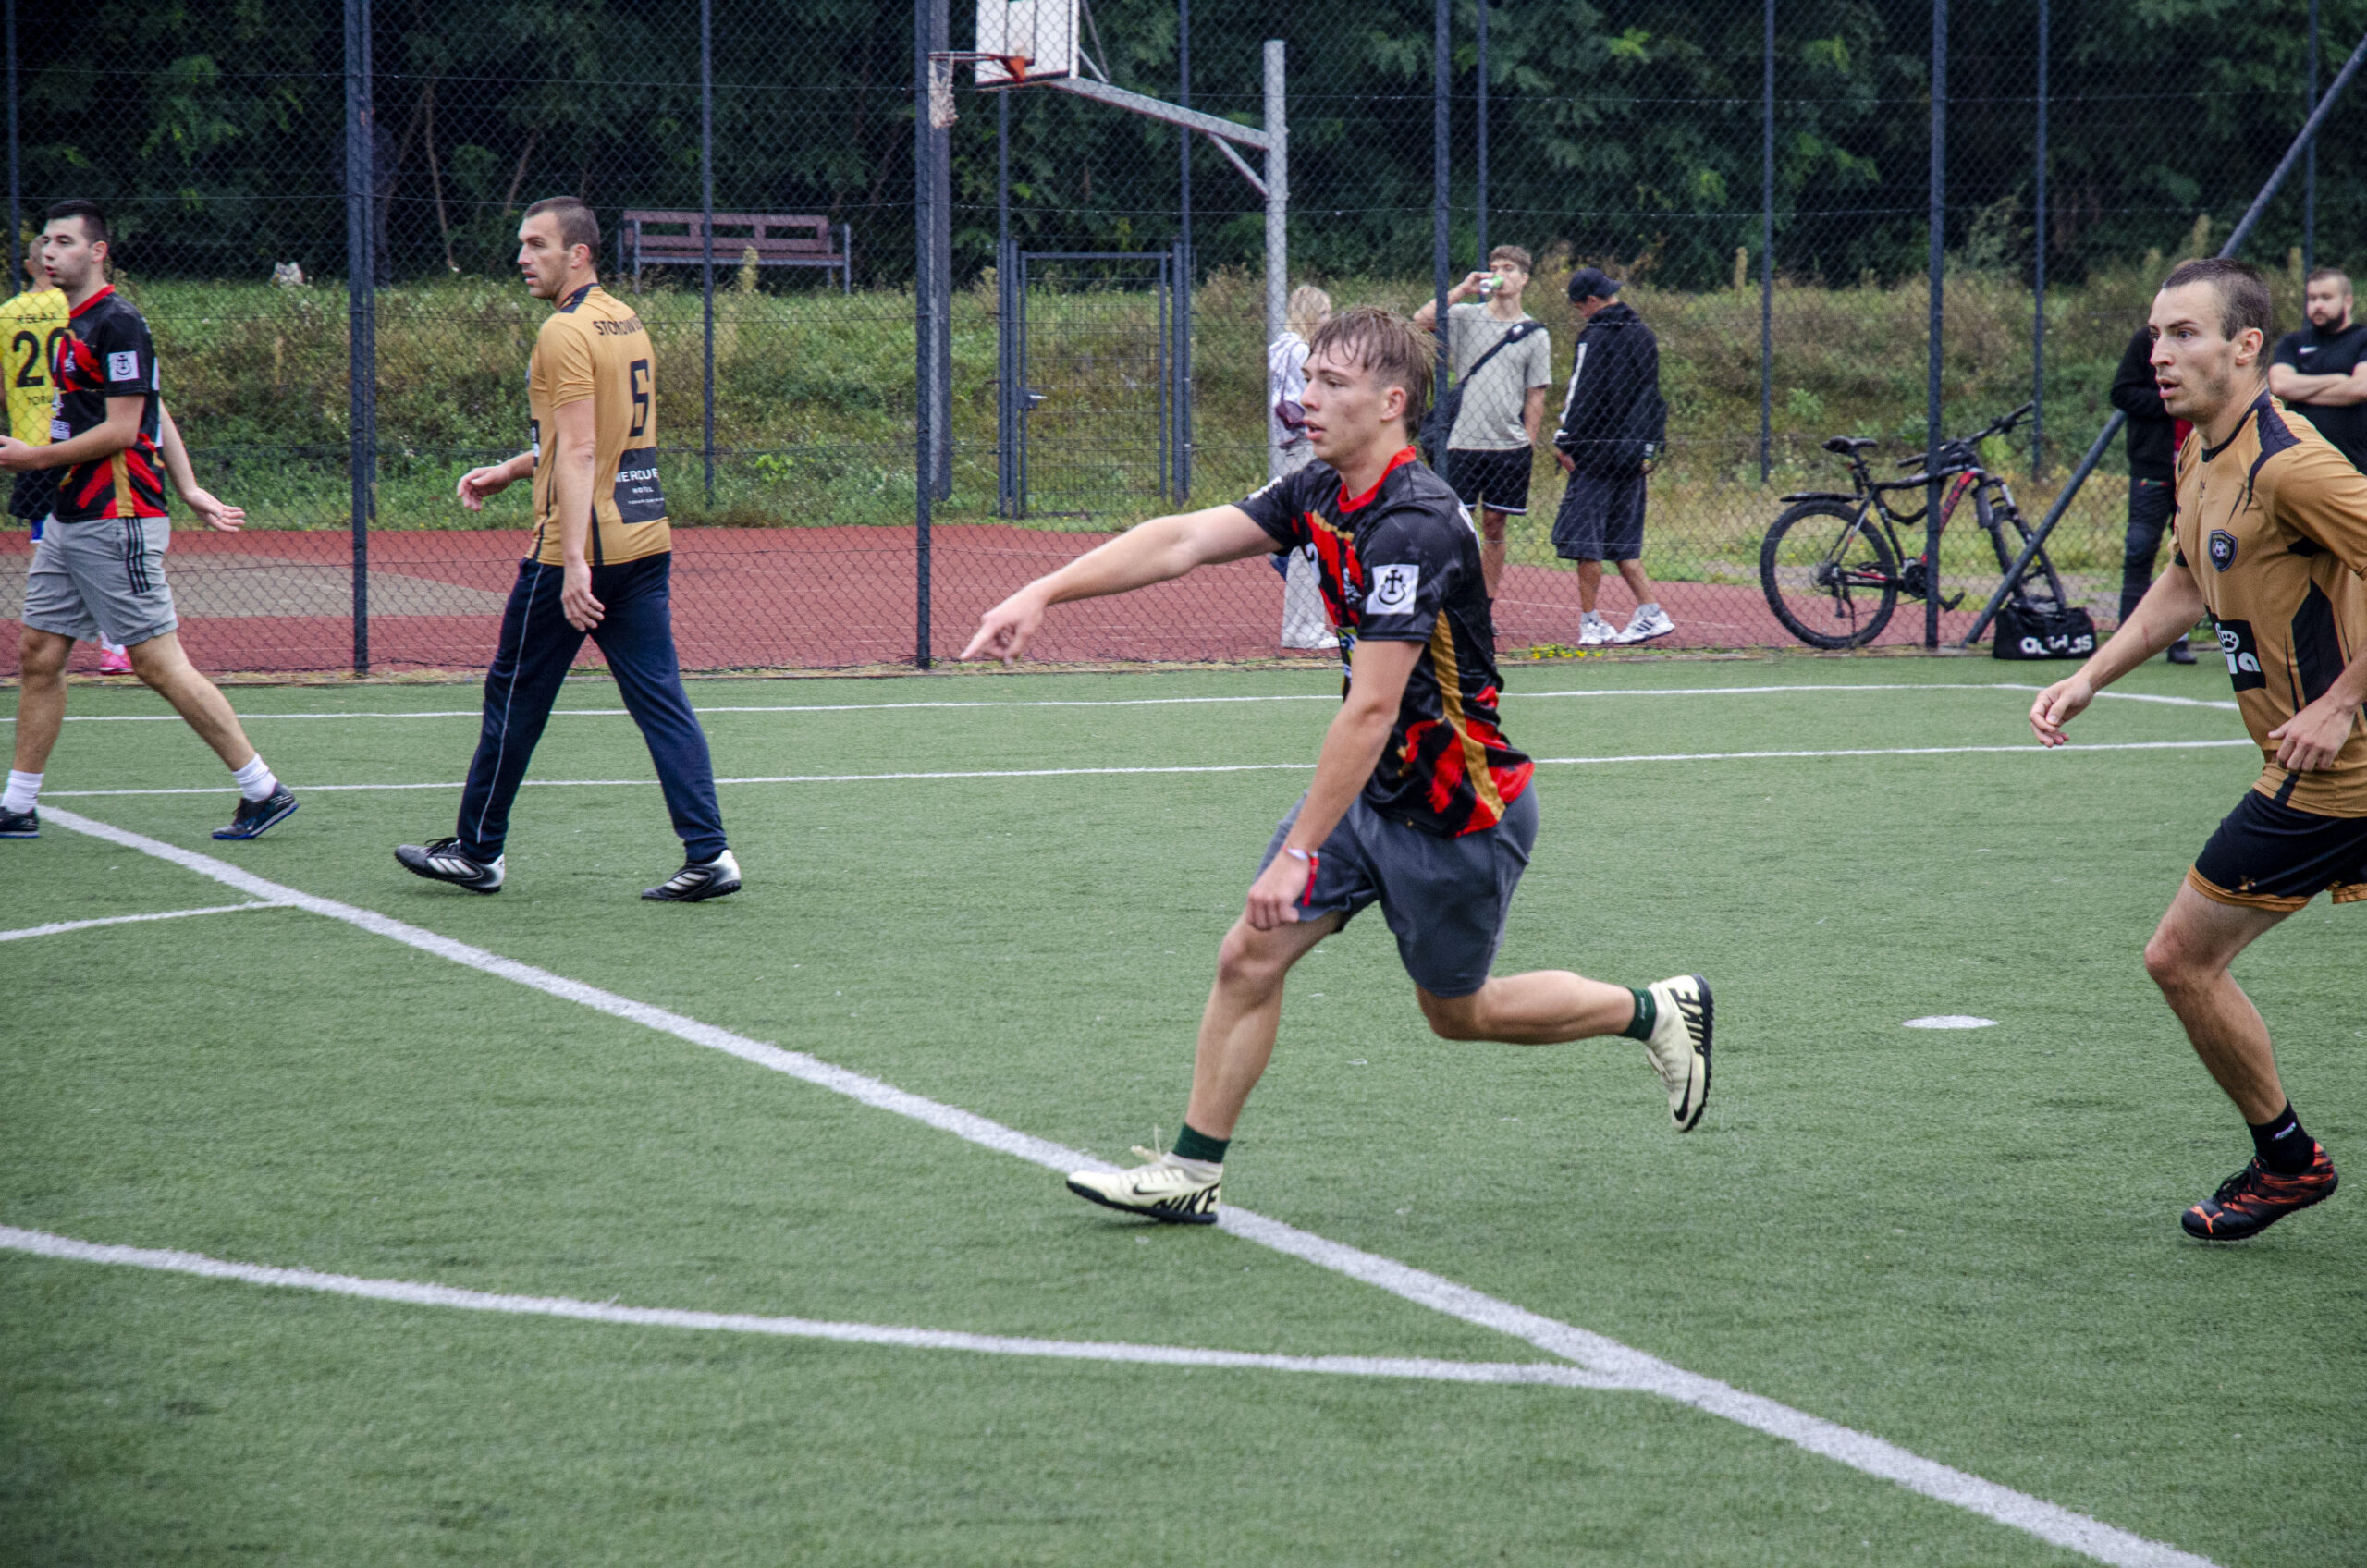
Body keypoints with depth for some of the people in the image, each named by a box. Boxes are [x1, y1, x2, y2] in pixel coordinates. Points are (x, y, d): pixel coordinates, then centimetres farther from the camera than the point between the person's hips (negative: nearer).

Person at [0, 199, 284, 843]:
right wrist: (188, 489, 15)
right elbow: (158, 414, 20)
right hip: (69, 519, 10)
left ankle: (263, 790, -3)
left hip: (117, 521, -10)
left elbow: (122, 430, -18)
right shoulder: (71, 324, 16)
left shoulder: (117, 324, -13)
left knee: (159, 664, -8)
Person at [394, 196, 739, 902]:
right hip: (646, 539, 8)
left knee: (515, 695, 7)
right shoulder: (626, 321, 13)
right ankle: (708, 855, -6)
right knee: (661, 699, 3)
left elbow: (579, 452, -21)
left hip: (577, 549, -8)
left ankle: (478, 851, 18)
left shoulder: (566, 333, -14)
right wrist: (510, 471, 28)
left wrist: (574, 563, -26)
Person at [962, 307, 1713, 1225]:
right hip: (1373, 794, 8)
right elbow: (1185, 540, -3)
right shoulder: (1323, 493, 0)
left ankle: (1656, 1013, 30)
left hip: (1458, 812, -8)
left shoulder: (1411, 528, -29)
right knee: (1249, 956, 1)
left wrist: (1299, 852, -29)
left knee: (1458, 1012, 11)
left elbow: (1371, 712, -30)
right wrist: (1045, 592, -14)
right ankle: (1191, 1173, 9)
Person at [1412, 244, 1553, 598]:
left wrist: (1527, 445, 1)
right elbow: (1421, 320, -13)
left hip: (1509, 447, 1)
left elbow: (1535, 396, 7)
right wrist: (1464, 289, -12)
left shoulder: (1535, 334, 7)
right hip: (1462, 443, -1)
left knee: (1494, 528, 7)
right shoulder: (1465, 317, 4)